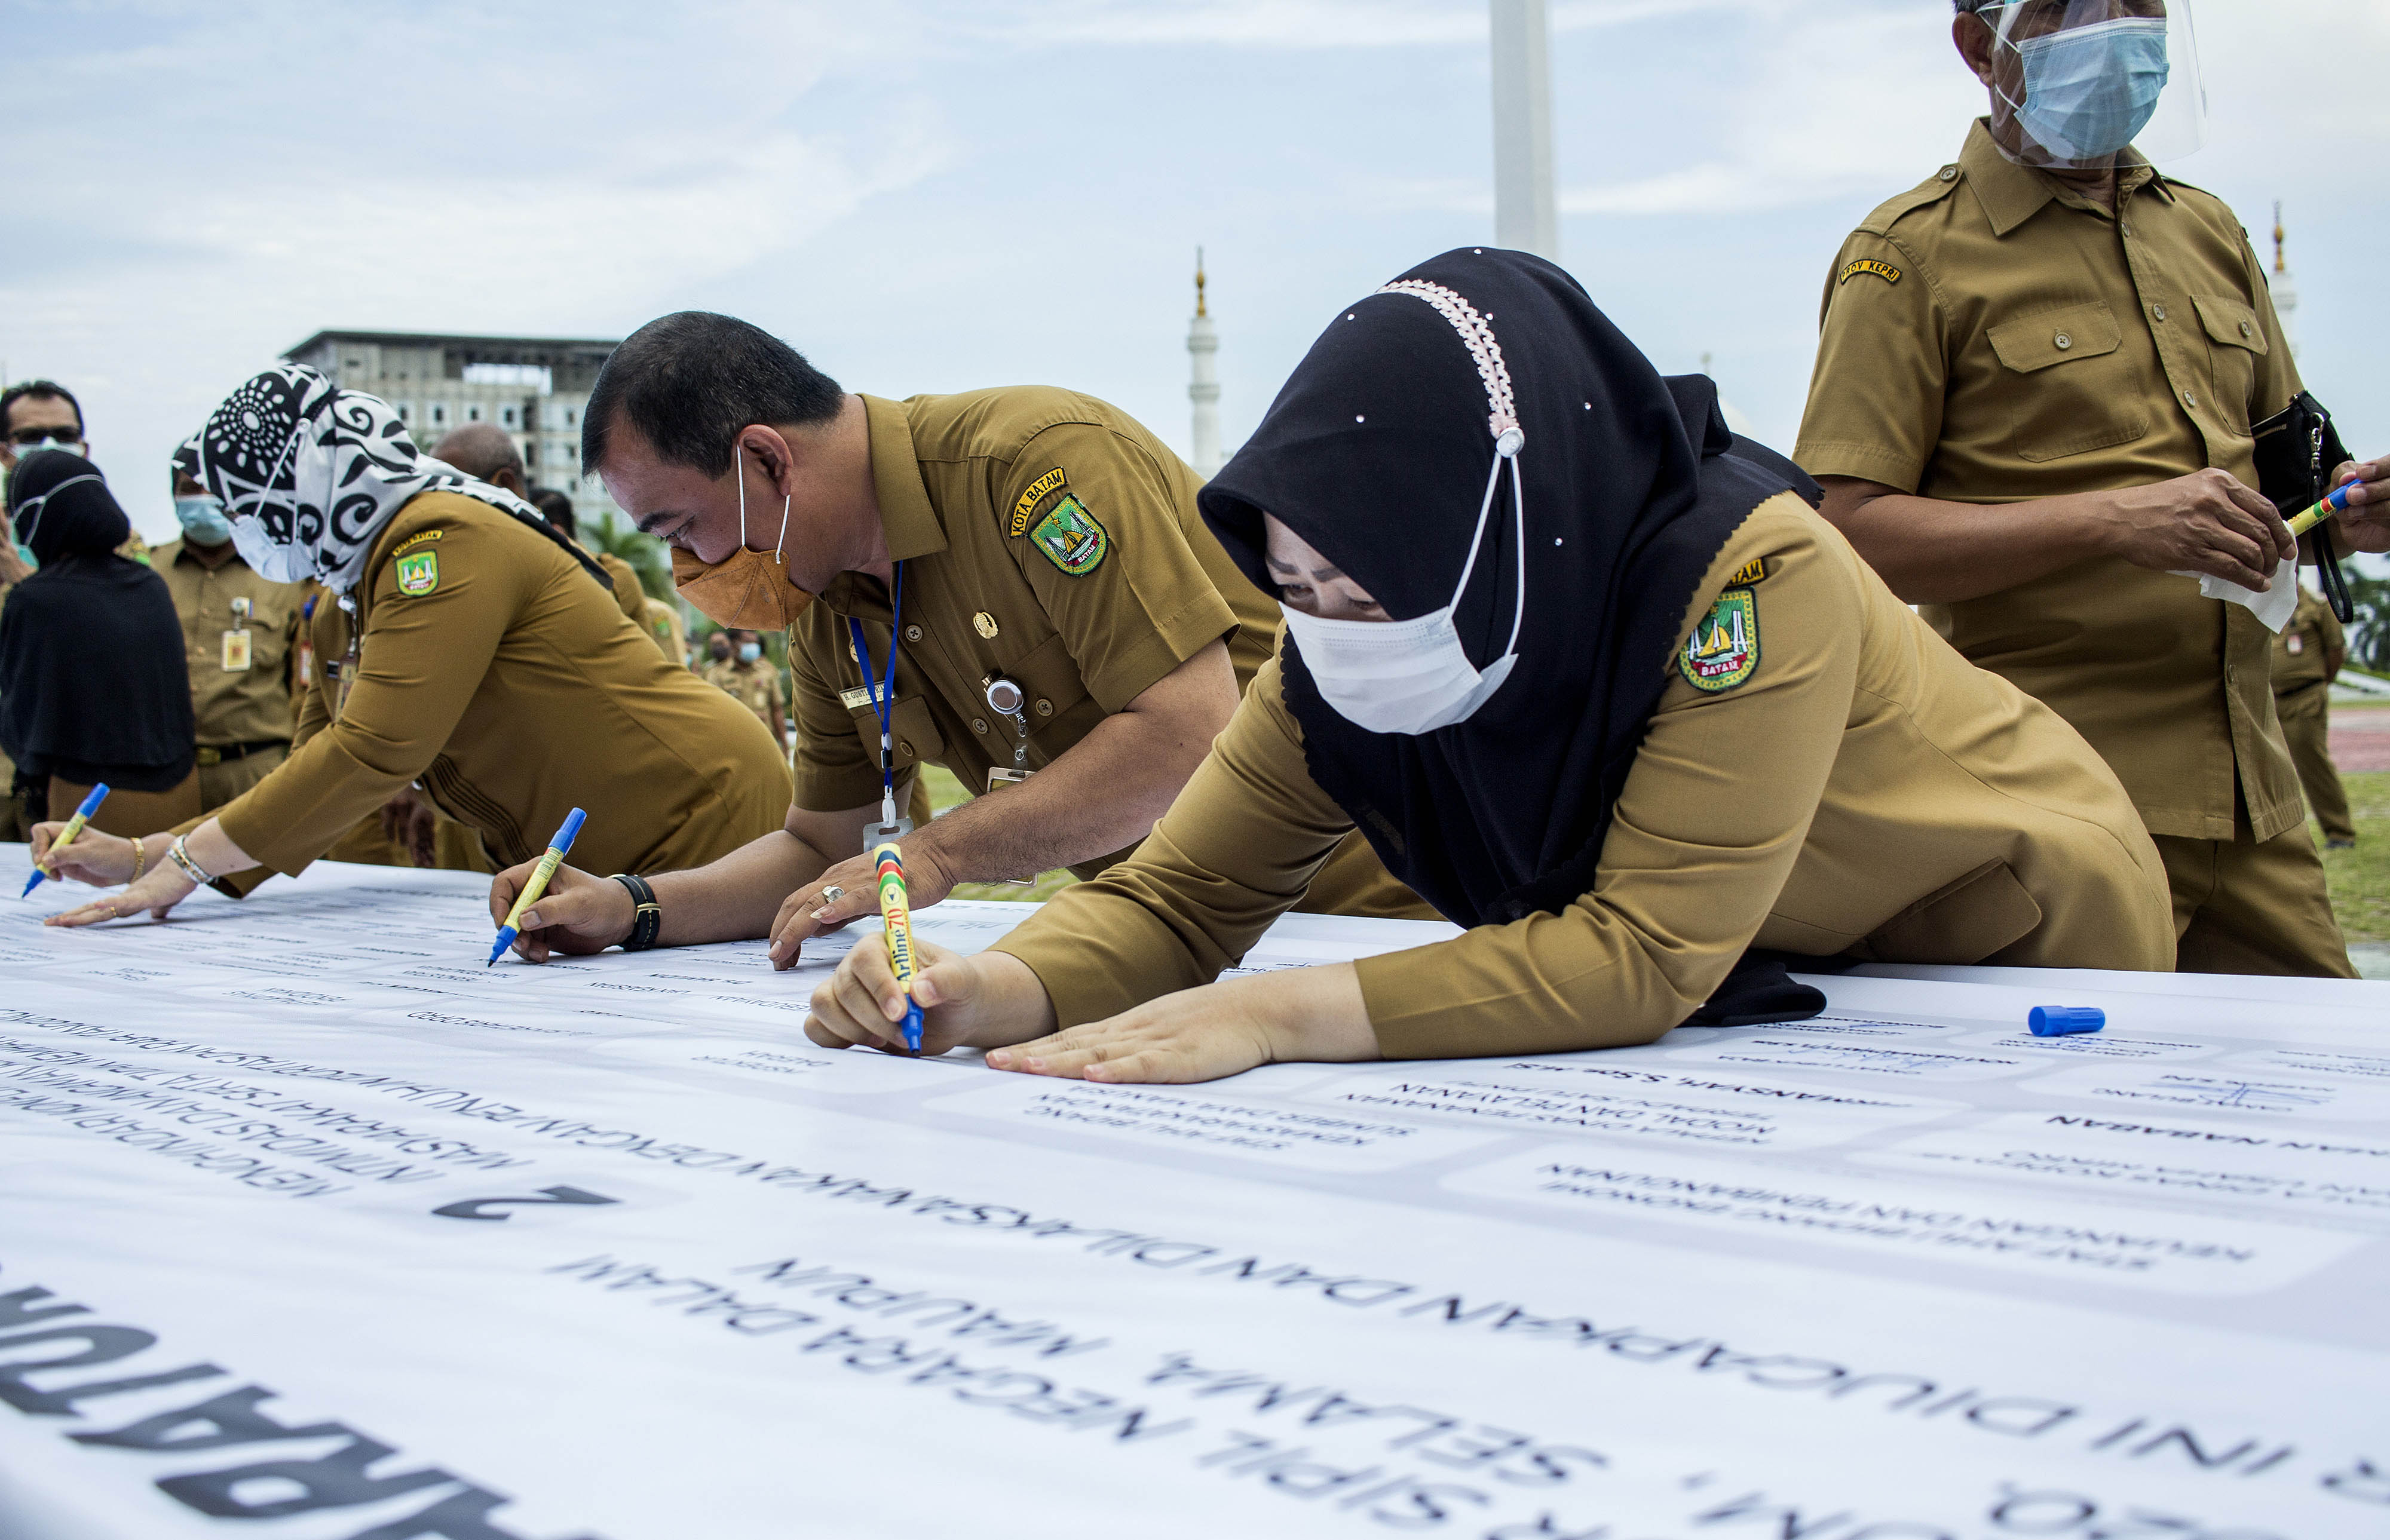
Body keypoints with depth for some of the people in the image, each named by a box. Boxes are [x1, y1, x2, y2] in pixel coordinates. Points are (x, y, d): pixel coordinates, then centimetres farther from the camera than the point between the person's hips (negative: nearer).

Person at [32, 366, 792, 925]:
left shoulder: (442, 541, -17)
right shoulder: (343, 612, 13)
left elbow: (374, 752, -25)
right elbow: (316, 786, 16)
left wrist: (188, 860, -19)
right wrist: (141, 855, 6)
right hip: (596, 872, 9)